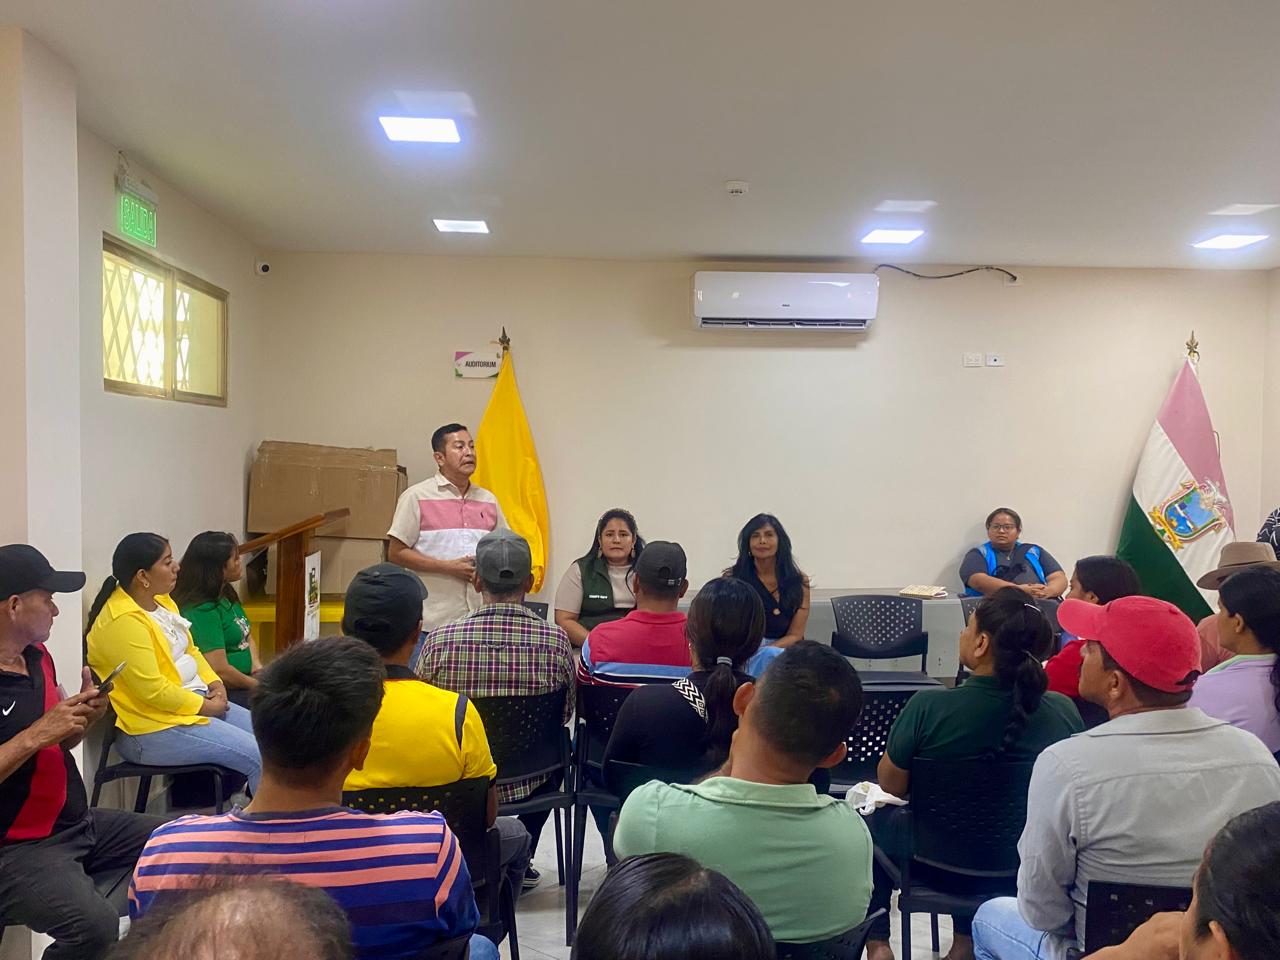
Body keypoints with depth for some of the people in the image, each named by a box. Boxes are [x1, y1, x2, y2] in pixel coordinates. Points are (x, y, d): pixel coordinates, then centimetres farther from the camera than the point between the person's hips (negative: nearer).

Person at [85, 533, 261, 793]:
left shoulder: (161, 600, 8)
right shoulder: (123, 620, -21)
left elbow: (190, 650, 17)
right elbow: (152, 690, -24)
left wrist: (215, 683, 0)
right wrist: (205, 706, -15)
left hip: (194, 701, 10)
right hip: (153, 731, -10)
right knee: (261, 758, -17)